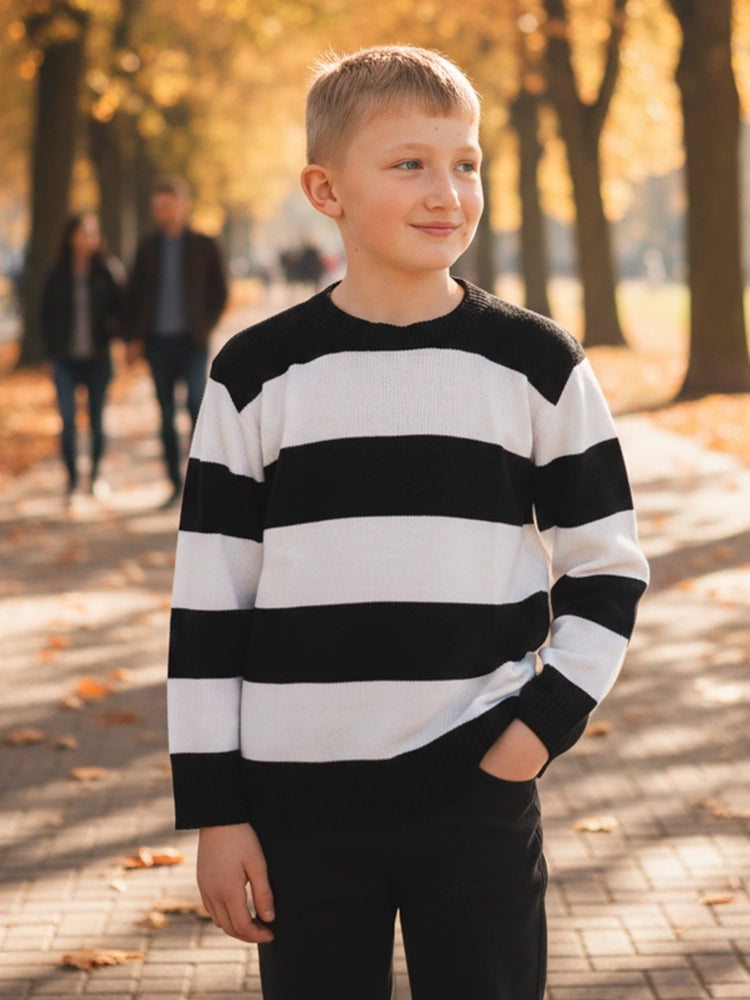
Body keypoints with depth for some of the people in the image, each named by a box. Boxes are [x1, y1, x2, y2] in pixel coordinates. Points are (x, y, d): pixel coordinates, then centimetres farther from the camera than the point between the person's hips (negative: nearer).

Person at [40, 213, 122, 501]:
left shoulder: (103, 275, 1)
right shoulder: (56, 277, -1)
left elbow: (118, 310, 10)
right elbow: (46, 315, 6)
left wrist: (112, 332, -7)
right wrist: (52, 349, -1)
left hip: (97, 359, 1)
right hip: (66, 361, -1)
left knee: (96, 421, 7)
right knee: (68, 420, -10)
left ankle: (95, 473, 25)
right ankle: (72, 479, 2)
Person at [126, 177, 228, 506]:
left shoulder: (203, 246, 3)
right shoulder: (148, 248, 9)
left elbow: (219, 292, 6)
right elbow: (134, 294, 11)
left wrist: (204, 328, -4)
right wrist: (134, 337, 3)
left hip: (191, 342, -3)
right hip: (159, 342, 3)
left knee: (197, 407, -14)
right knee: (166, 416, 4)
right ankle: (175, 484, 10)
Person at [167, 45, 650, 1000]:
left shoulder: (537, 365, 1)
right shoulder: (257, 375, 0)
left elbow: (608, 565, 9)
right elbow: (208, 601, 3)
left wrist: (547, 718, -4)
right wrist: (214, 809, 0)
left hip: (480, 791, 0)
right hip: (299, 803, 0)